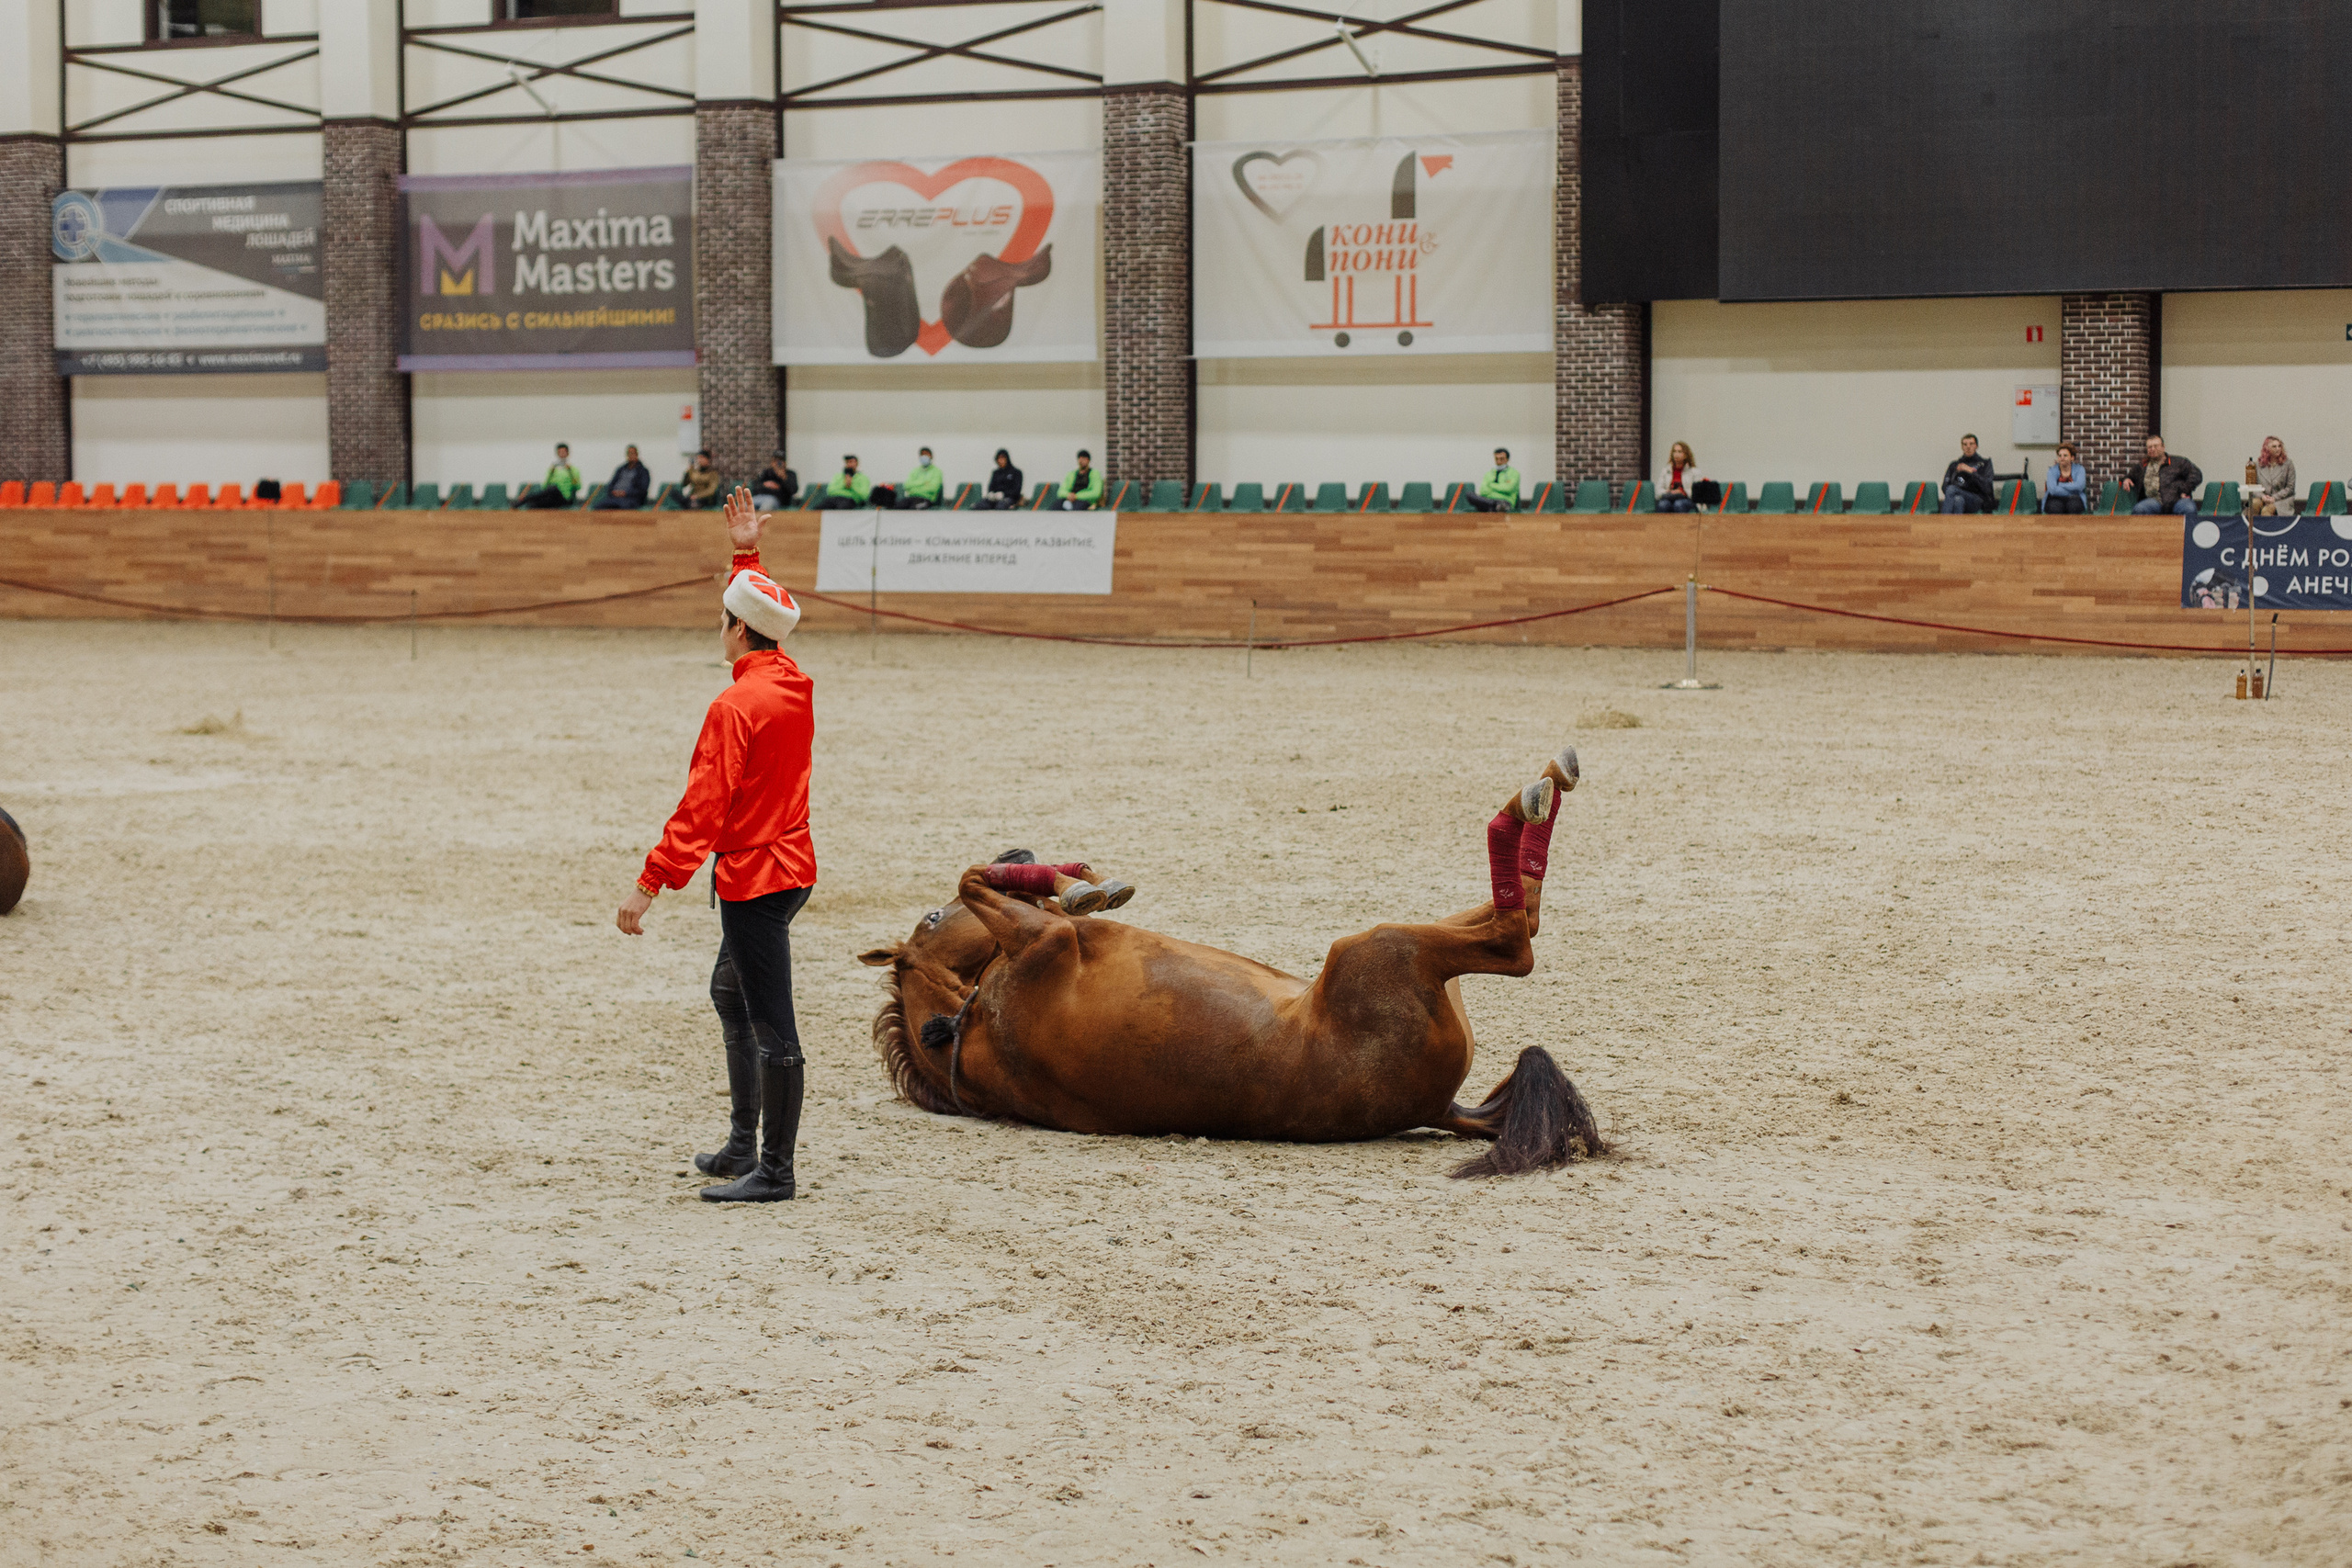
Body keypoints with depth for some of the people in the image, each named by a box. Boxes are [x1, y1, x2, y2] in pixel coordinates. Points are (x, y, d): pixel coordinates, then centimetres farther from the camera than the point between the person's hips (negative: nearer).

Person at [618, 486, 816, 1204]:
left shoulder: (736, 706, -20)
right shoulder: (793, 685, 5)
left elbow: (703, 806, -24)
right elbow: (763, 616, 28)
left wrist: (651, 882, -23)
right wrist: (745, 556, 31)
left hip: (755, 875, -10)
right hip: (791, 867, 10)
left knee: (771, 1024, -6)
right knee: (731, 994, 24)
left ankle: (774, 1170, -1)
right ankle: (744, 1145, 30)